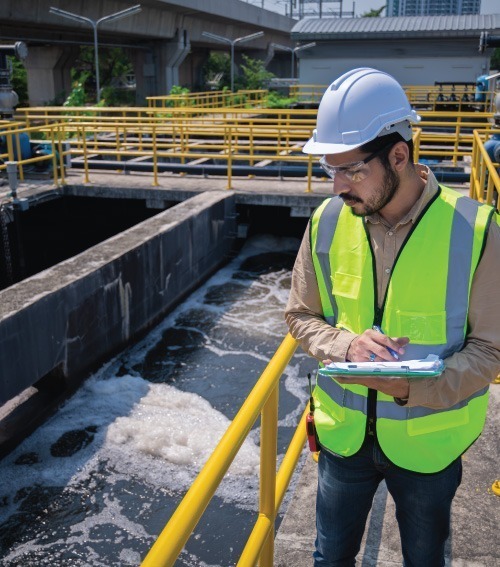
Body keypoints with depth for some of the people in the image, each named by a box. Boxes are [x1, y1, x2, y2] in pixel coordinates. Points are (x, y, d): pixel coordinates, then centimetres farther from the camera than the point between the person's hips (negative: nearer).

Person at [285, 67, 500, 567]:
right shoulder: (327, 222, -11)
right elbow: (300, 317, 0)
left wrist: (415, 387, -28)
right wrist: (346, 345, -21)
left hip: (429, 440, -2)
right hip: (344, 432, 2)